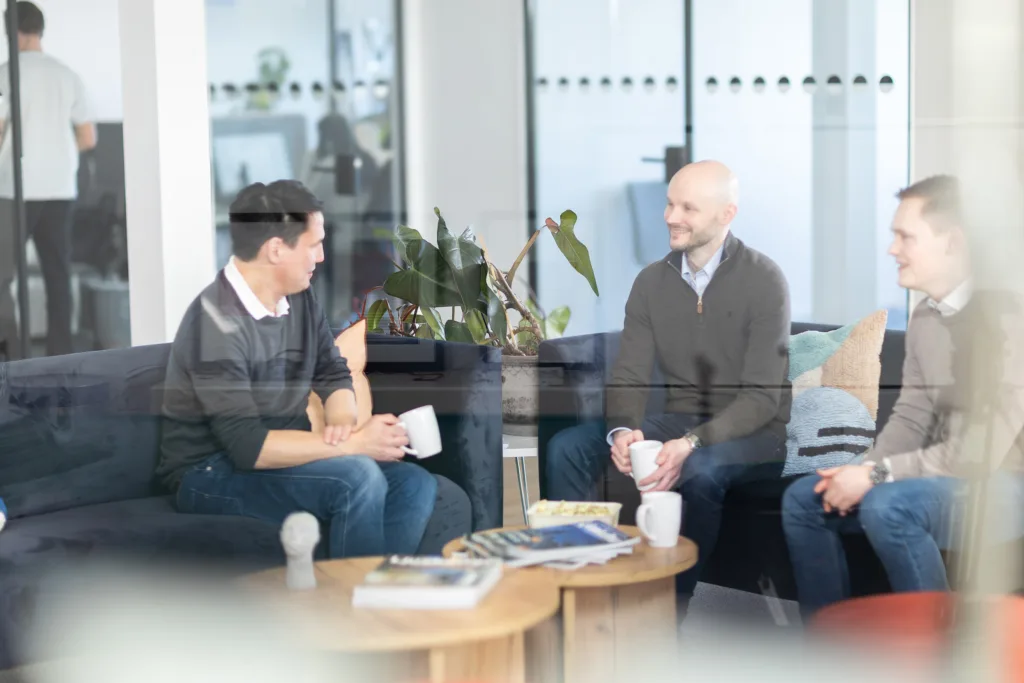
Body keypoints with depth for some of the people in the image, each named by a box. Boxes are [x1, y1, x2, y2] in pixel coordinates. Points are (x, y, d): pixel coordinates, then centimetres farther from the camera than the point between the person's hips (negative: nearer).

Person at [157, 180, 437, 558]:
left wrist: (342, 425, -13)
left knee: (415, 486, -10)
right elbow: (248, 447, -28)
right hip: (213, 474, -8)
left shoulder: (298, 299, 0)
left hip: (281, 456, 8)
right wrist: (355, 443, -25)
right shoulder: (216, 323, -23)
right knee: (359, 478, -28)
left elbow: (334, 375, 10)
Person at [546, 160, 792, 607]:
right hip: (680, 421, 5)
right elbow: (629, 377, -1)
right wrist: (622, 430, -24)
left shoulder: (763, 281, -13)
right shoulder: (652, 281, 4)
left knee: (698, 471, -38)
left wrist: (691, 445, -34)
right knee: (567, 448, -15)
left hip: (752, 435, -5)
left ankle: (673, 604, -23)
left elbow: (763, 397, -19)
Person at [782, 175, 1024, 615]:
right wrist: (861, 471, -8)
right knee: (803, 497, 2)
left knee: (888, 505, -34)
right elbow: (911, 418, 11)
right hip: (942, 477, 9)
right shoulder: (925, 316, 7)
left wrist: (876, 474, -22)